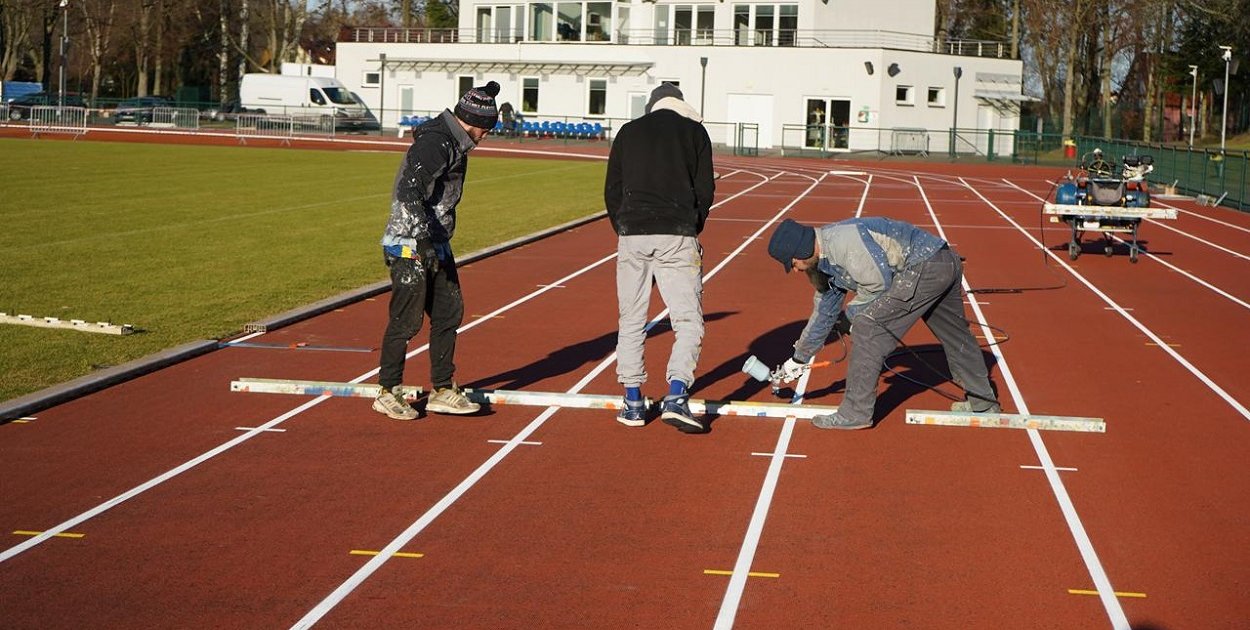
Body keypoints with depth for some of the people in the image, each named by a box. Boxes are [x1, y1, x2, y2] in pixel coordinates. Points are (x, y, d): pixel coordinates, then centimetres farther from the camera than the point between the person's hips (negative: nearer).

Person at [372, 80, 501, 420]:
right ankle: (388, 393, 8)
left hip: (435, 243, 10)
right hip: (411, 246, -10)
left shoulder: (453, 143, 14)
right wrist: (424, 238, -33)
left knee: (449, 312, 11)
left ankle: (442, 391, 19)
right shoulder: (436, 143, -19)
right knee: (406, 320, -3)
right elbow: (409, 191, -29)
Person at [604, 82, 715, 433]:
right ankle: (676, 397, -16)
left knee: (631, 322, 12)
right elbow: (705, 189, 4)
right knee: (688, 322, 1)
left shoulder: (629, 132, 15)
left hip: (632, 235, 2)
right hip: (677, 237, -2)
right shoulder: (694, 130, 9)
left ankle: (633, 403, 12)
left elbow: (612, 191, 11)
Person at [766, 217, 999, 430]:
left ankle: (855, 413, -7)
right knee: (955, 336, 25)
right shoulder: (825, 263, 12)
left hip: (925, 266, -11)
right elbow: (823, 313, 23)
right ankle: (983, 402, 42)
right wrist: (799, 359, 30)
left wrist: (851, 313, -3)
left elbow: (879, 282, -20)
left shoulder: (843, 240, -21)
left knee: (868, 325, -11)